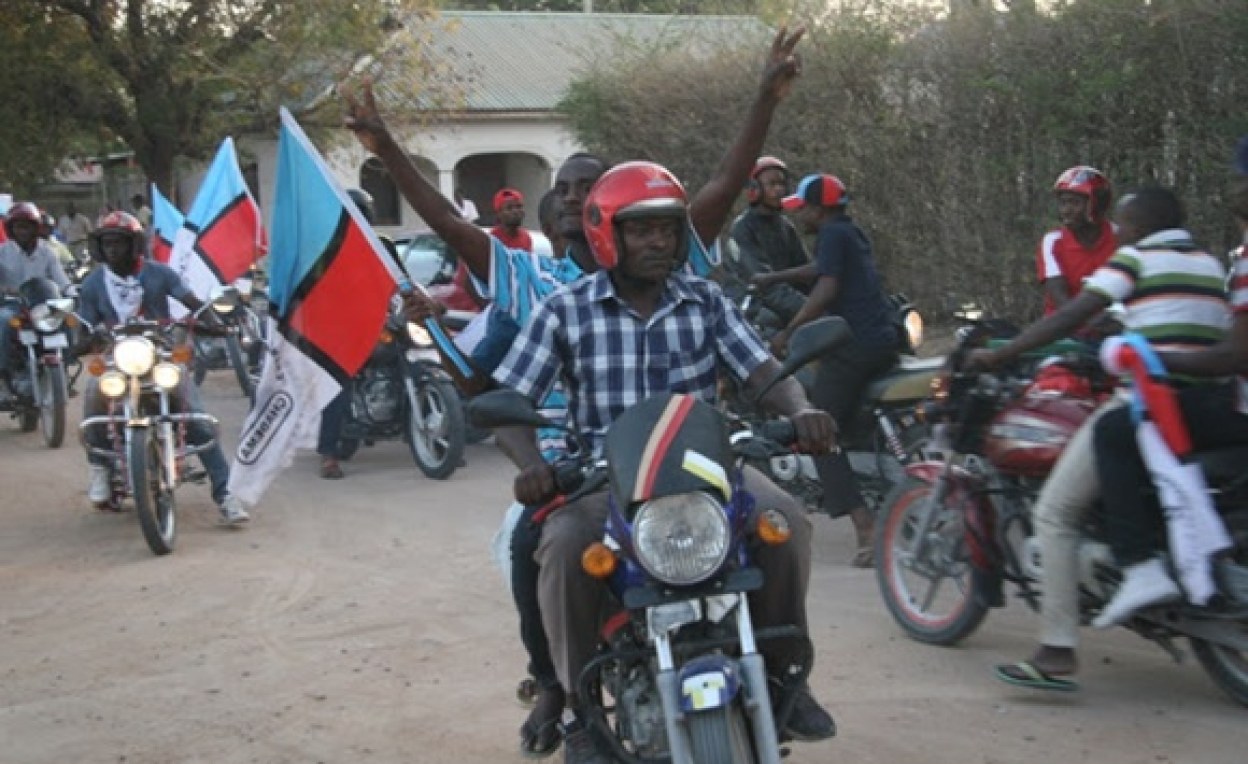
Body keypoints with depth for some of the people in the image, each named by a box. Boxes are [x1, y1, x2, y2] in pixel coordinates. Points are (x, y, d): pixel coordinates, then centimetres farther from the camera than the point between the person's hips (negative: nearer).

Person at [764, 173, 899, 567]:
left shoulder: (832, 234, -5)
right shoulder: (852, 232, 21)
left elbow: (826, 289, -17)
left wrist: (788, 332, -13)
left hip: (852, 344, -9)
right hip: (884, 341, 9)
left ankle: (865, 527, -20)